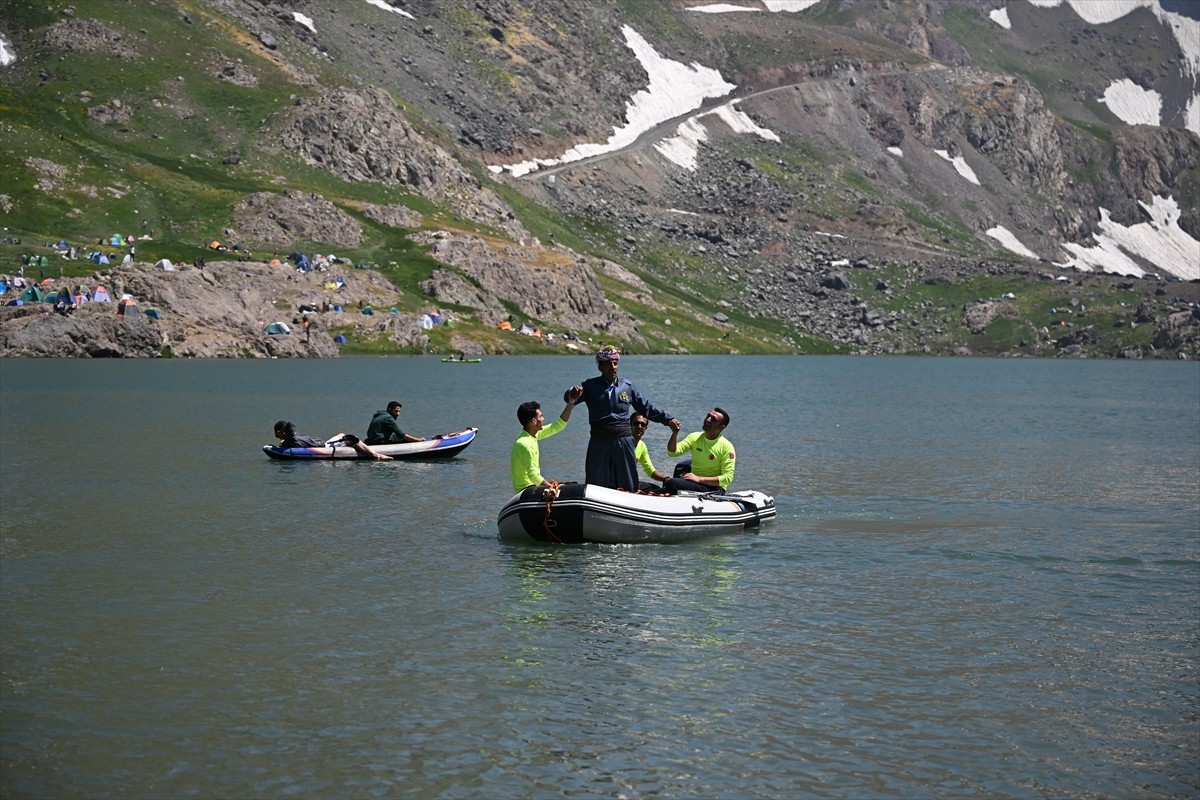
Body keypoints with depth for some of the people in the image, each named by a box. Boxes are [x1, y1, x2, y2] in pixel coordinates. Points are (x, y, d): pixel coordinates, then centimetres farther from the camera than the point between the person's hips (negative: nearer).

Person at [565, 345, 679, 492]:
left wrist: (668, 419, 11)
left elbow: (646, 408, 17)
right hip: (600, 441, -2)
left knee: (628, 485, 4)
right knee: (597, 485, 1)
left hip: (624, 441, 2)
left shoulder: (627, 386, 10)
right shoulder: (591, 386, 4)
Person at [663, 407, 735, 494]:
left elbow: (728, 477, -13)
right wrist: (675, 434, -17)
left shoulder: (726, 446, -7)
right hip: (694, 482, 5)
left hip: (714, 488, -5)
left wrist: (699, 479, -21)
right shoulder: (695, 437, 8)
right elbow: (672, 452, 2)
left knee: (672, 483, -29)